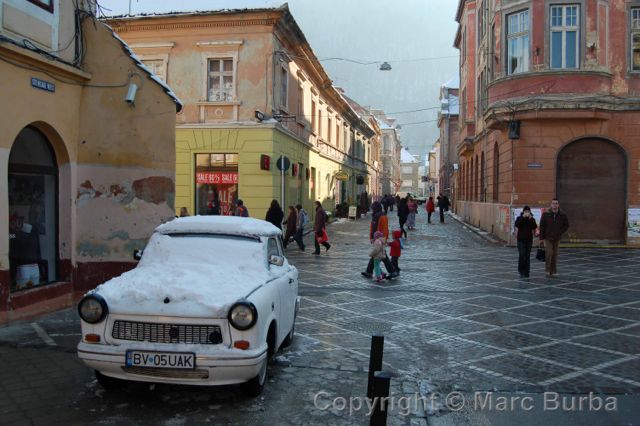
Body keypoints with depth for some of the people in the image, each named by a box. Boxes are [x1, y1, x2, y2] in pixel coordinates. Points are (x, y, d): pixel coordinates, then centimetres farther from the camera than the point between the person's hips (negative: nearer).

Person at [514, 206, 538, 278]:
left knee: (527, 256, 3)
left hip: (529, 240, 2)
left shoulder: (532, 219, 6)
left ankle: (526, 272, 9)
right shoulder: (519, 218, 2)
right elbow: (517, 225, -17)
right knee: (521, 255, -9)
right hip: (521, 239, -2)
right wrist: (523, 217, -21)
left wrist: (531, 219, -16)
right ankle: (521, 271, 3)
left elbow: (534, 228, -9)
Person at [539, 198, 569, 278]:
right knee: (549, 253, -14)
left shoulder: (563, 215, -4)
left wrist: (560, 232, -9)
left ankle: (552, 271, 17)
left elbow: (566, 225, 7)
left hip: (557, 238, 2)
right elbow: (541, 226, -4)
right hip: (547, 238, -2)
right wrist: (541, 238, -6)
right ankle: (547, 270, -1)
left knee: (554, 255, 6)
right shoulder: (546, 214, -7)